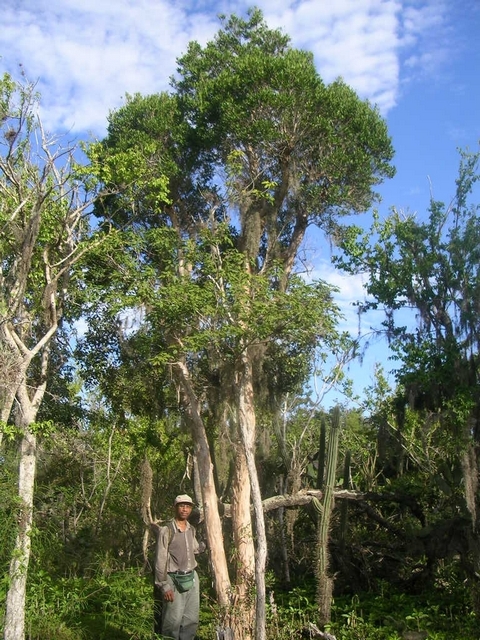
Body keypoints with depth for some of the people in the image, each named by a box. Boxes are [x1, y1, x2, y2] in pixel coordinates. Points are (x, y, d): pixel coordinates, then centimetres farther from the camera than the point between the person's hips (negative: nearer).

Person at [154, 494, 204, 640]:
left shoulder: (191, 530, 8)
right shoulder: (166, 531, -12)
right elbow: (160, 560, -13)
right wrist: (164, 586, -17)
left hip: (192, 577, 7)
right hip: (174, 580, -7)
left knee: (191, 621, 12)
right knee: (173, 622, -5)